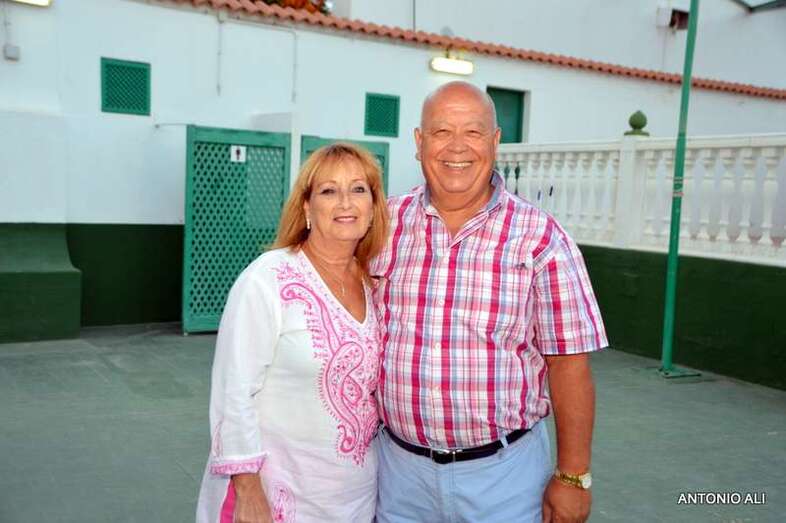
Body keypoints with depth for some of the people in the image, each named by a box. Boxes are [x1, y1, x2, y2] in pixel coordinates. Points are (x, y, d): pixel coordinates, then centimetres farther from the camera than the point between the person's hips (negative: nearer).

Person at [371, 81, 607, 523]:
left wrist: (573, 476, -6)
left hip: (502, 472, -2)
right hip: (400, 465, 3)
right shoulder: (385, 225, -1)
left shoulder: (540, 238, -9)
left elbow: (569, 364, -7)